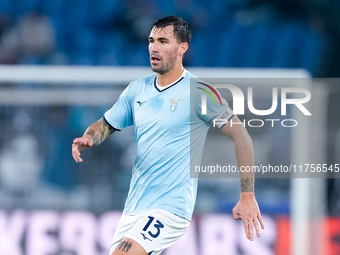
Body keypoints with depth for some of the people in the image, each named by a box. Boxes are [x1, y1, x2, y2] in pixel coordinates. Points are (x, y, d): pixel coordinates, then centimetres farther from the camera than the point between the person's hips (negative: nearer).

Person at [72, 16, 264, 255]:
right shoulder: (137, 89, 9)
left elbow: (241, 136, -10)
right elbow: (106, 125, 19)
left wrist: (247, 197, -13)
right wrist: (88, 139, -6)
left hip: (170, 207, -7)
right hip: (134, 208, 7)